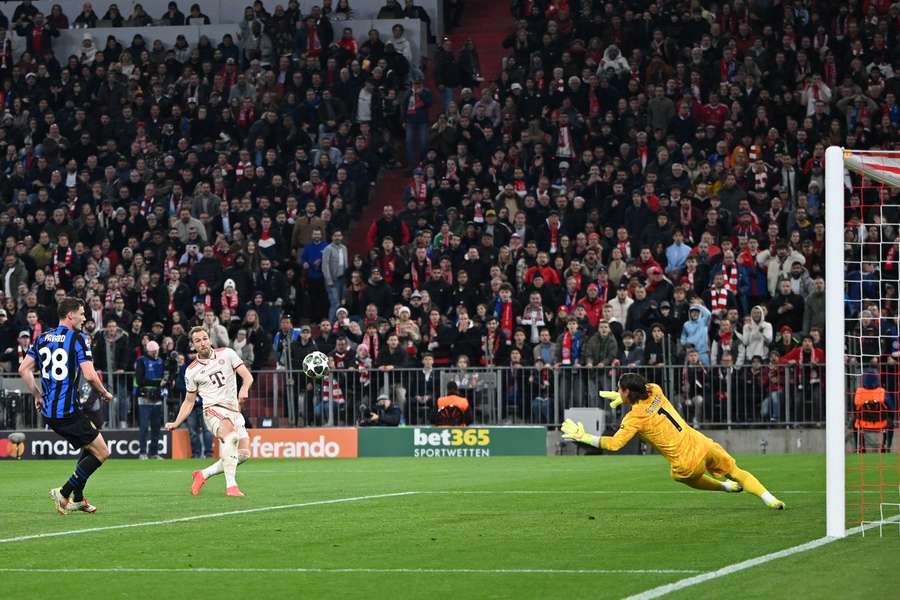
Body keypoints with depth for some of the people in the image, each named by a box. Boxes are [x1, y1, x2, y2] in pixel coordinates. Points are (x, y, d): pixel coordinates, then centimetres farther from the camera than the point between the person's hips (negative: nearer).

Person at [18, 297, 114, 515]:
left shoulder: (43, 338, 10)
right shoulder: (77, 339, -10)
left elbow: (24, 369, 9)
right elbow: (89, 375, -18)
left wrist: (38, 395, 18)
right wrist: (104, 393, 0)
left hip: (48, 411, 8)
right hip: (68, 411, -8)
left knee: (89, 445, 25)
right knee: (101, 452, 0)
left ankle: (78, 499, 23)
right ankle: (64, 493, -7)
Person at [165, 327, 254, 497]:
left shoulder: (226, 354, 8)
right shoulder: (191, 371, 7)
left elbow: (247, 376, 2)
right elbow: (189, 401, 16)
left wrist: (244, 389, -20)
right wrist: (176, 423, 5)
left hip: (234, 411, 3)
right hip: (214, 409, -3)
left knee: (243, 455, -9)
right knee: (231, 435, -34)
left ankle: (203, 475, 9)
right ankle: (230, 486, -38)